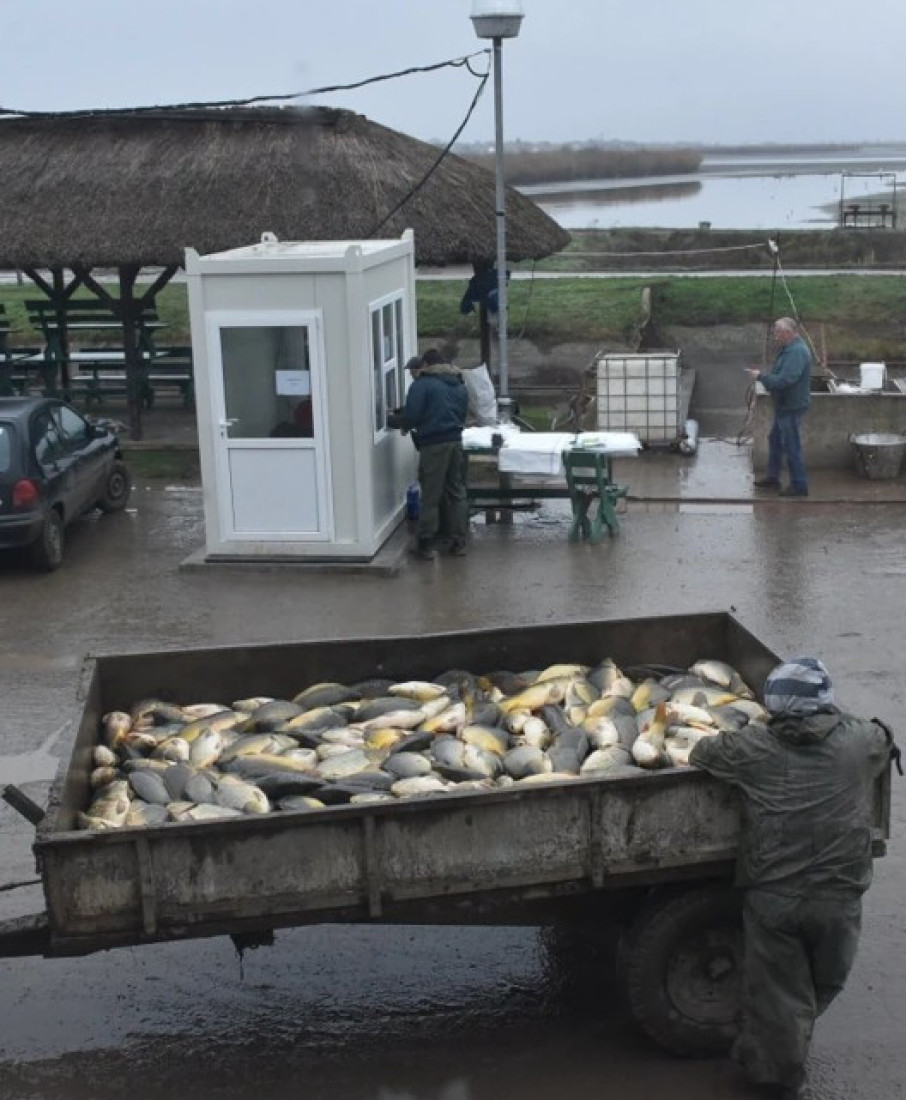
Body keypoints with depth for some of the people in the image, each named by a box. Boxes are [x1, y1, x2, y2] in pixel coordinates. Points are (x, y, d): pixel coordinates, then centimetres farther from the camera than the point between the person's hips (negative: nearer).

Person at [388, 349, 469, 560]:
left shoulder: (422, 385, -8)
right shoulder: (459, 385, 15)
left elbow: (410, 418, -12)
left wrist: (393, 420, 6)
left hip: (433, 446, -6)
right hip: (456, 442, 6)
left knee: (430, 496, -1)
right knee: (457, 493, 12)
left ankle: (426, 545, 4)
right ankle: (459, 542, 14)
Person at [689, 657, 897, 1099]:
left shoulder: (752, 746, -9)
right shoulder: (861, 742, -7)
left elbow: (699, 754, 5)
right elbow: (885, 741, 15)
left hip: (772, 895, -1)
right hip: (837, 897, 1)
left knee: (778, 990, 15)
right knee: (824, 986, 24)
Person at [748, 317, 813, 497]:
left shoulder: (798, 352, -23)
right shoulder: (789, 349, 12)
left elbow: (785, 379, -30)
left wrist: (761, 376, -21)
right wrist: (762, 374, 4)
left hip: (792, 407, -11)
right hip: (784, 406, 11)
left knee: (791, 445, -4)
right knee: (775, 440, 20)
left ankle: (799, 485, 4)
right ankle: (772, 477, 31)